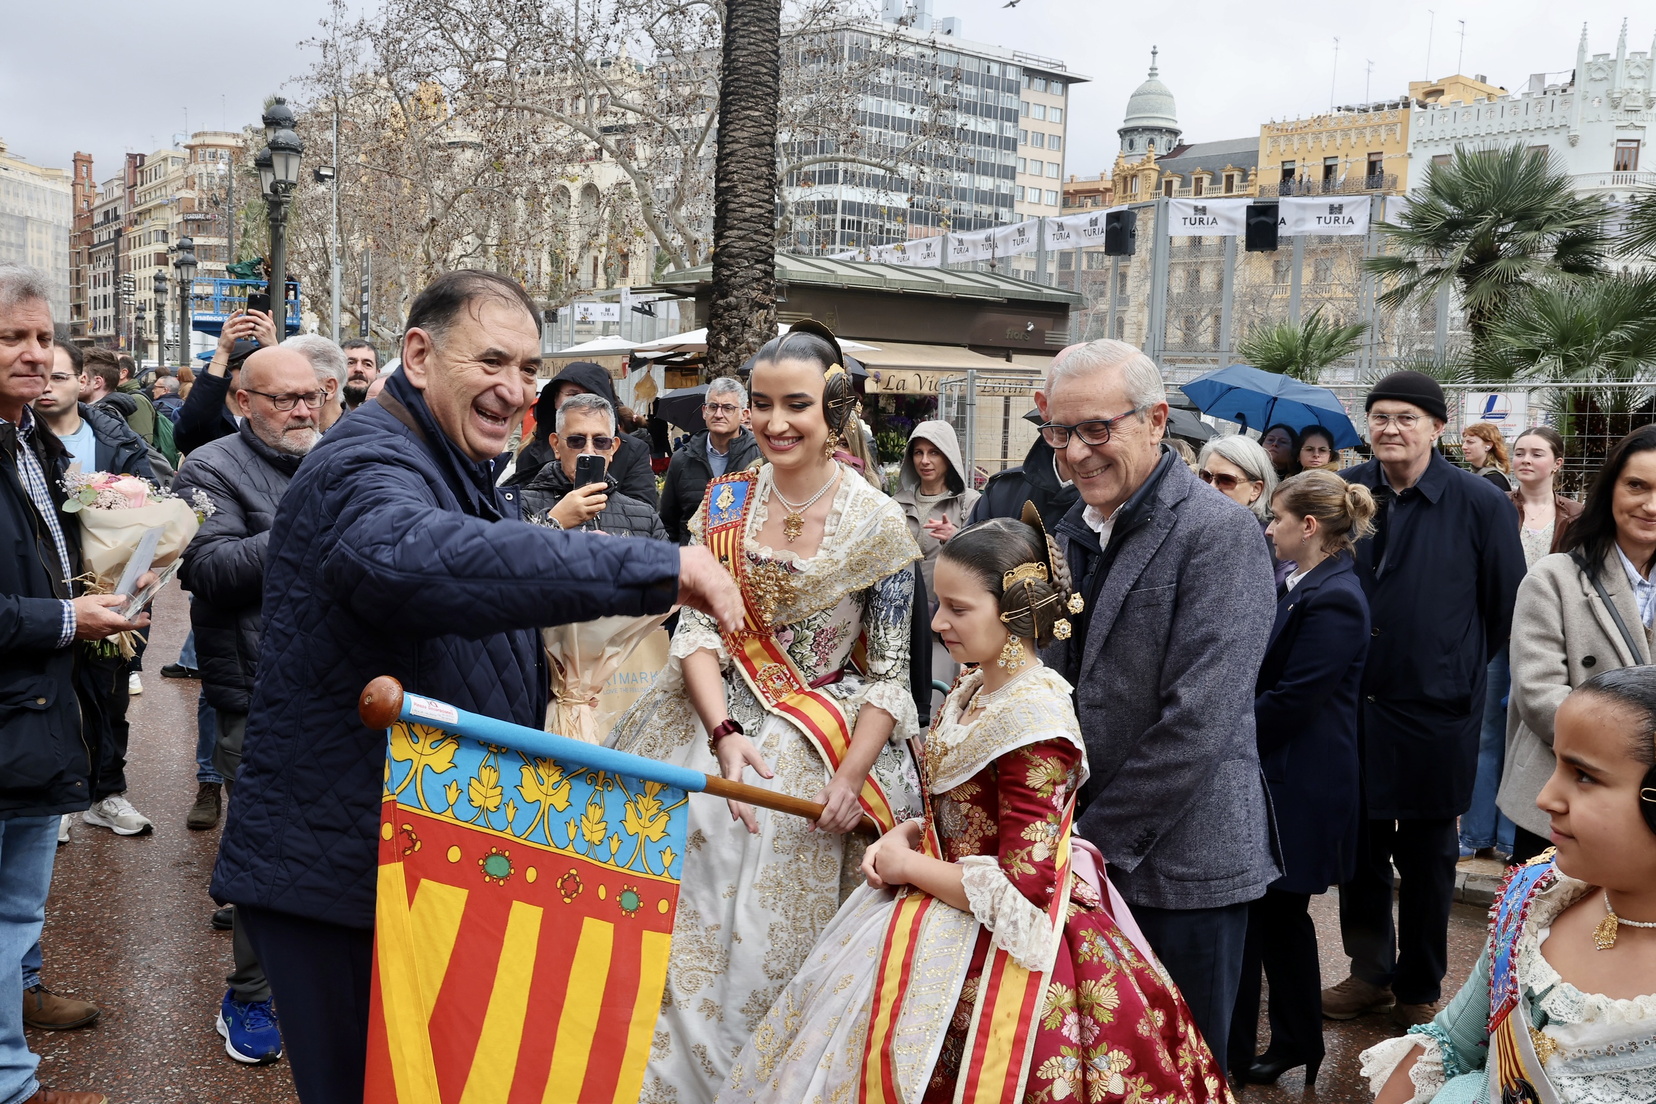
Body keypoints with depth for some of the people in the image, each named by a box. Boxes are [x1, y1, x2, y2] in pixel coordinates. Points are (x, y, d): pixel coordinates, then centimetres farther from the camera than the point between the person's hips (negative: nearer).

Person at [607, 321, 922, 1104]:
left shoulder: (878, 523, -6)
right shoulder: (724, 503, 2)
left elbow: (889, 671, -5)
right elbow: (695, 629, -2)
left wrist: (851, 776, -17)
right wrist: (723, 733, -17)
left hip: (823, 743, -2)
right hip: (719, 723, 2)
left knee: (772, 933, 1)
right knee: (690, 913, -1)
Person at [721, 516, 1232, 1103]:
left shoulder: (1034, 719, -24)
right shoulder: (970, 692, 4)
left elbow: (1020, 886, -26)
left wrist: (910, 867, -15)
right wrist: (904, 835, -3)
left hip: (999, 940, -9)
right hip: (956, 918, 9)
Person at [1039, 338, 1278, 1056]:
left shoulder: (1220, 534, -14)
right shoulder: (1070, 531, 9)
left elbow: (1197, 722, -20)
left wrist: (1095, 841, -17)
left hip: (1179, 864, -6)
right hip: (1081, 857, 6)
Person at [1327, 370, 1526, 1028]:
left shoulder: (1480, 503, -7)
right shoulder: (1346, 491, 0)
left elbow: (1508, 605, 1)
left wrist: (1464, 667, 5)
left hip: (1437, 712, -2)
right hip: (1354, 706, 3)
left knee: (1426, 857, 11)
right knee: (1360, 847, 12)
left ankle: (1419, 989, 27)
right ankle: (1369, 972, 30)